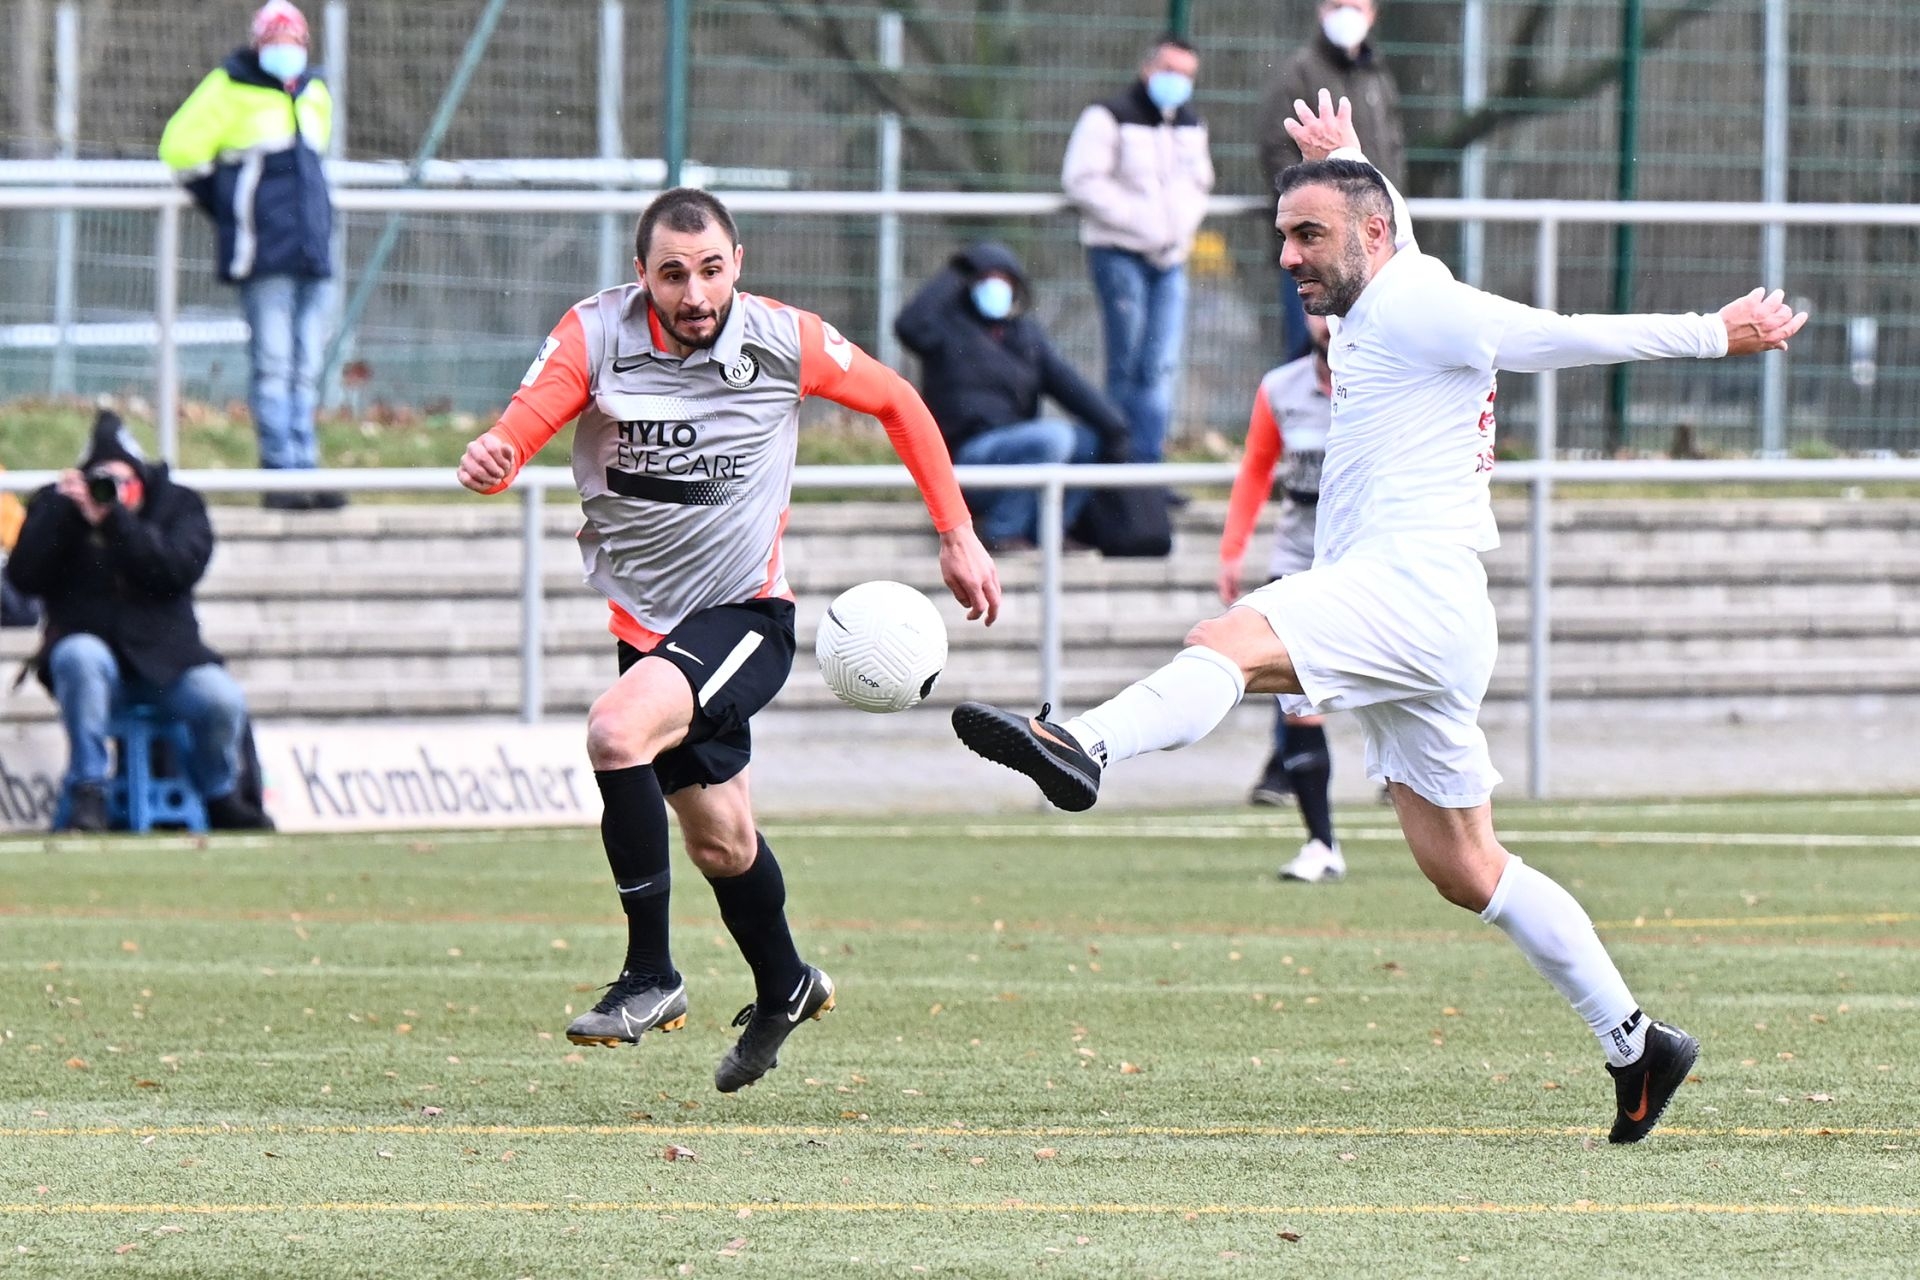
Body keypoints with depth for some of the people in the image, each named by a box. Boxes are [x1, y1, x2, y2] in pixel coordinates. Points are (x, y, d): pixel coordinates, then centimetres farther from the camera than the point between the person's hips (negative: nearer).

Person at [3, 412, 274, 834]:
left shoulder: (178, 505, 4)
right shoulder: (55, 506, 5)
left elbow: (179, 570, -15)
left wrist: (113, 517, -23)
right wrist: (65, 510, -18)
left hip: (164, 658, 1)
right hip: (91, 645, -1)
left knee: (223, 700, -26)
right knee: (81, 657, -37)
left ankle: (222, 798, 4)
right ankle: (88, 793, -29)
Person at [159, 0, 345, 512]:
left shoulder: (314, 95, 17)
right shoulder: (231, 89, -2)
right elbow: (181, 148, 1)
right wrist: (226, 207, 8)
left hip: (312, 251, 6)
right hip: (264, 256, -6)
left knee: (306, 368, 5)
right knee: (273, 365, -8)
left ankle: (304, 469, 6)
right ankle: (281, 474, -9)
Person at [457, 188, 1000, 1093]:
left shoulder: (784, 341, -12)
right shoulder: (596, 335, -11)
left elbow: (896, 402, 5)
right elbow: (521, 425, -23)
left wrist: (957, 538, 5)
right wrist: (489, 461, -48)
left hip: (746, 612, -4)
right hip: (645, 624, 4)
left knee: (617, 730, -29)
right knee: (721, 844, 15)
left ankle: (651, 977, -19)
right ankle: (784, 989, 44)